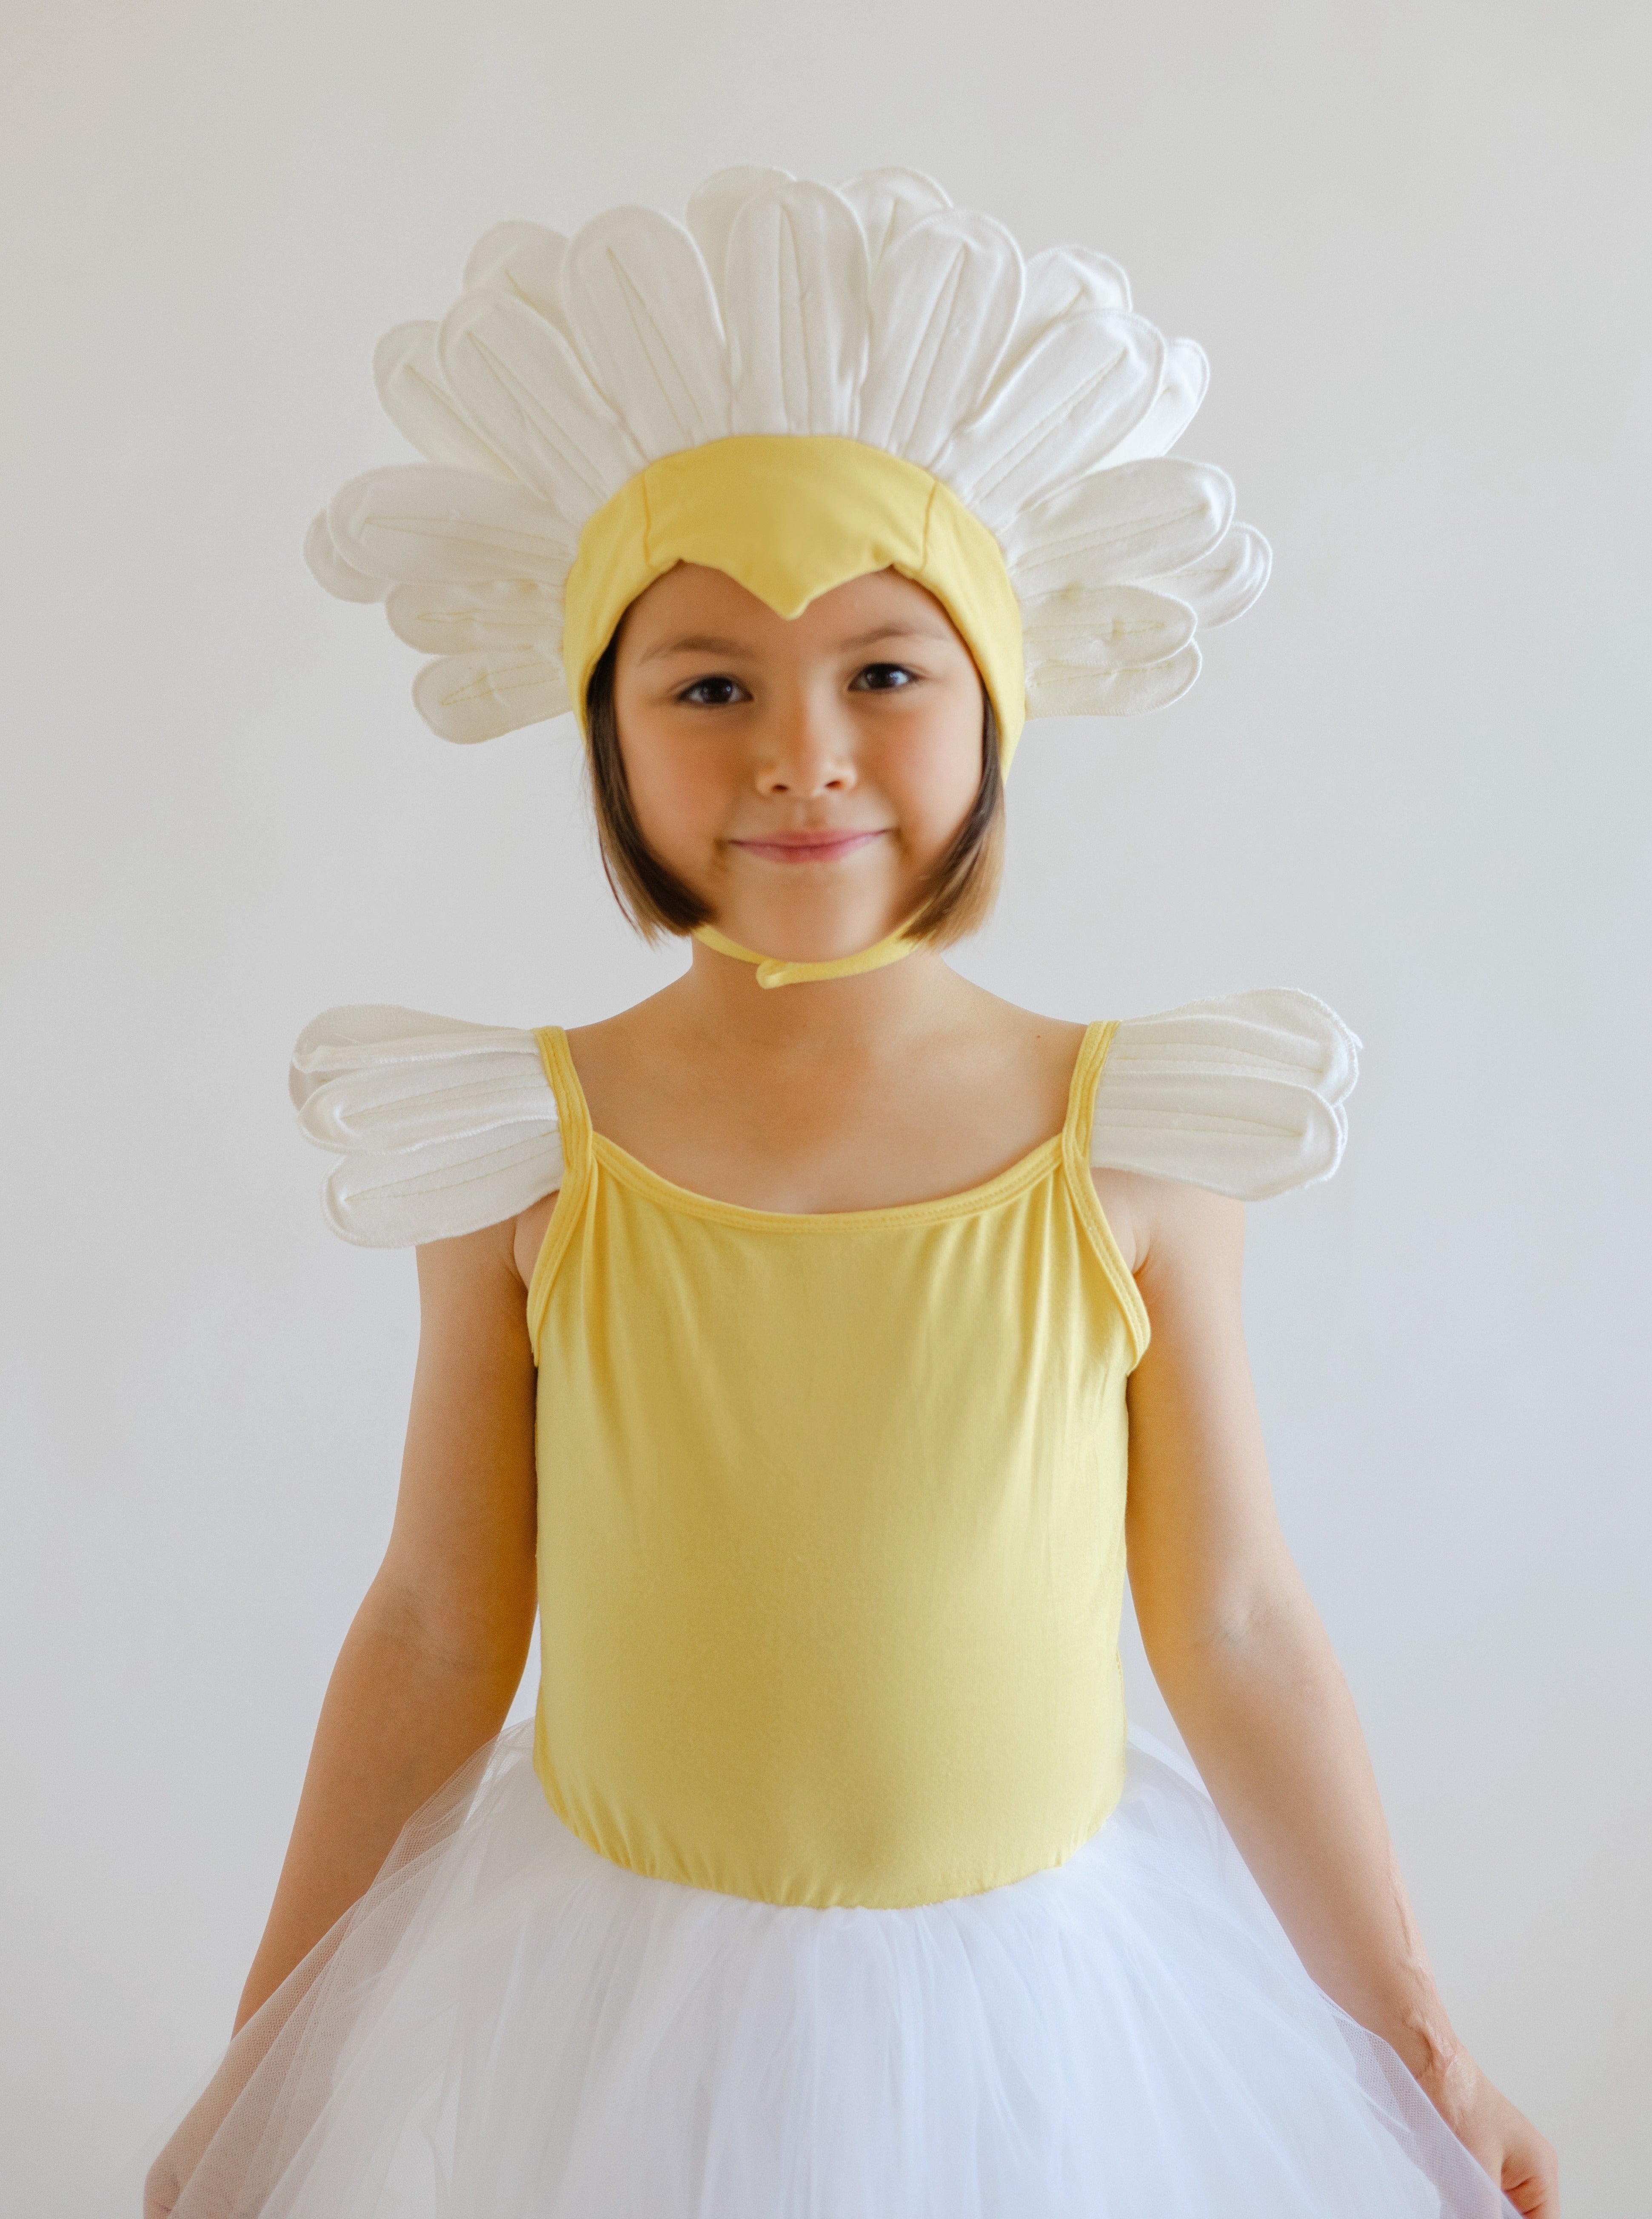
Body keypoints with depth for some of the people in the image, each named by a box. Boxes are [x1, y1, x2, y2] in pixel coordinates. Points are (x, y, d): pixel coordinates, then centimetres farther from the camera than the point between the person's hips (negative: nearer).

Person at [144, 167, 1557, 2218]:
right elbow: (436, 1630, -3)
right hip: (595, 2012, 0)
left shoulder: (1132, 1145, -13)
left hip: (1032, 2005, 0)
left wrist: (1414, 2043, 4)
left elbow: (1233, 1627, -4)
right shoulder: (517, 1150, -12)